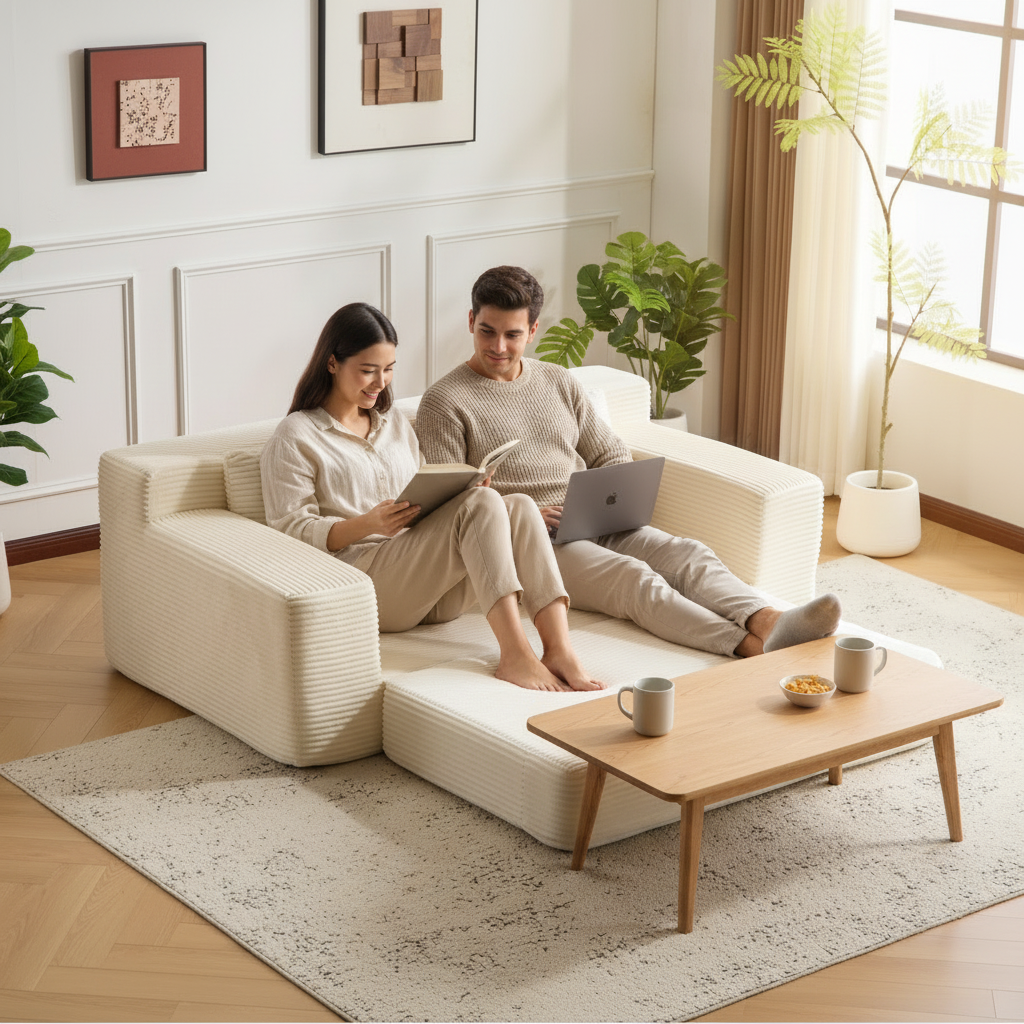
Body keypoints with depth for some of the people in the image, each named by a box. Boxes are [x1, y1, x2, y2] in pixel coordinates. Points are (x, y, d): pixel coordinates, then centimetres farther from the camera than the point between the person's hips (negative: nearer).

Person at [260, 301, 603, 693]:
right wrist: (368, 523, -22)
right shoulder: (294, 438, 4)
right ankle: (515, 656, -40)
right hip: (364, 581, -7)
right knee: (482, 505, -28)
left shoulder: (396, 424, 26)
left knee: (520, 507, -22)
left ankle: (559, 651, -37)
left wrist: (460, 493, 1)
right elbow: (291, 531, -5)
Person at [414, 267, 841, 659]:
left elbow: (612, 456, 22)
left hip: (593, 526, 6)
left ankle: (767, 622, -46)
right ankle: (749, 646, -49)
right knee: (633, 577, -31)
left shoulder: (559, 382, 19)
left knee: (688, 554, -21)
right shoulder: (445, 402, 0)